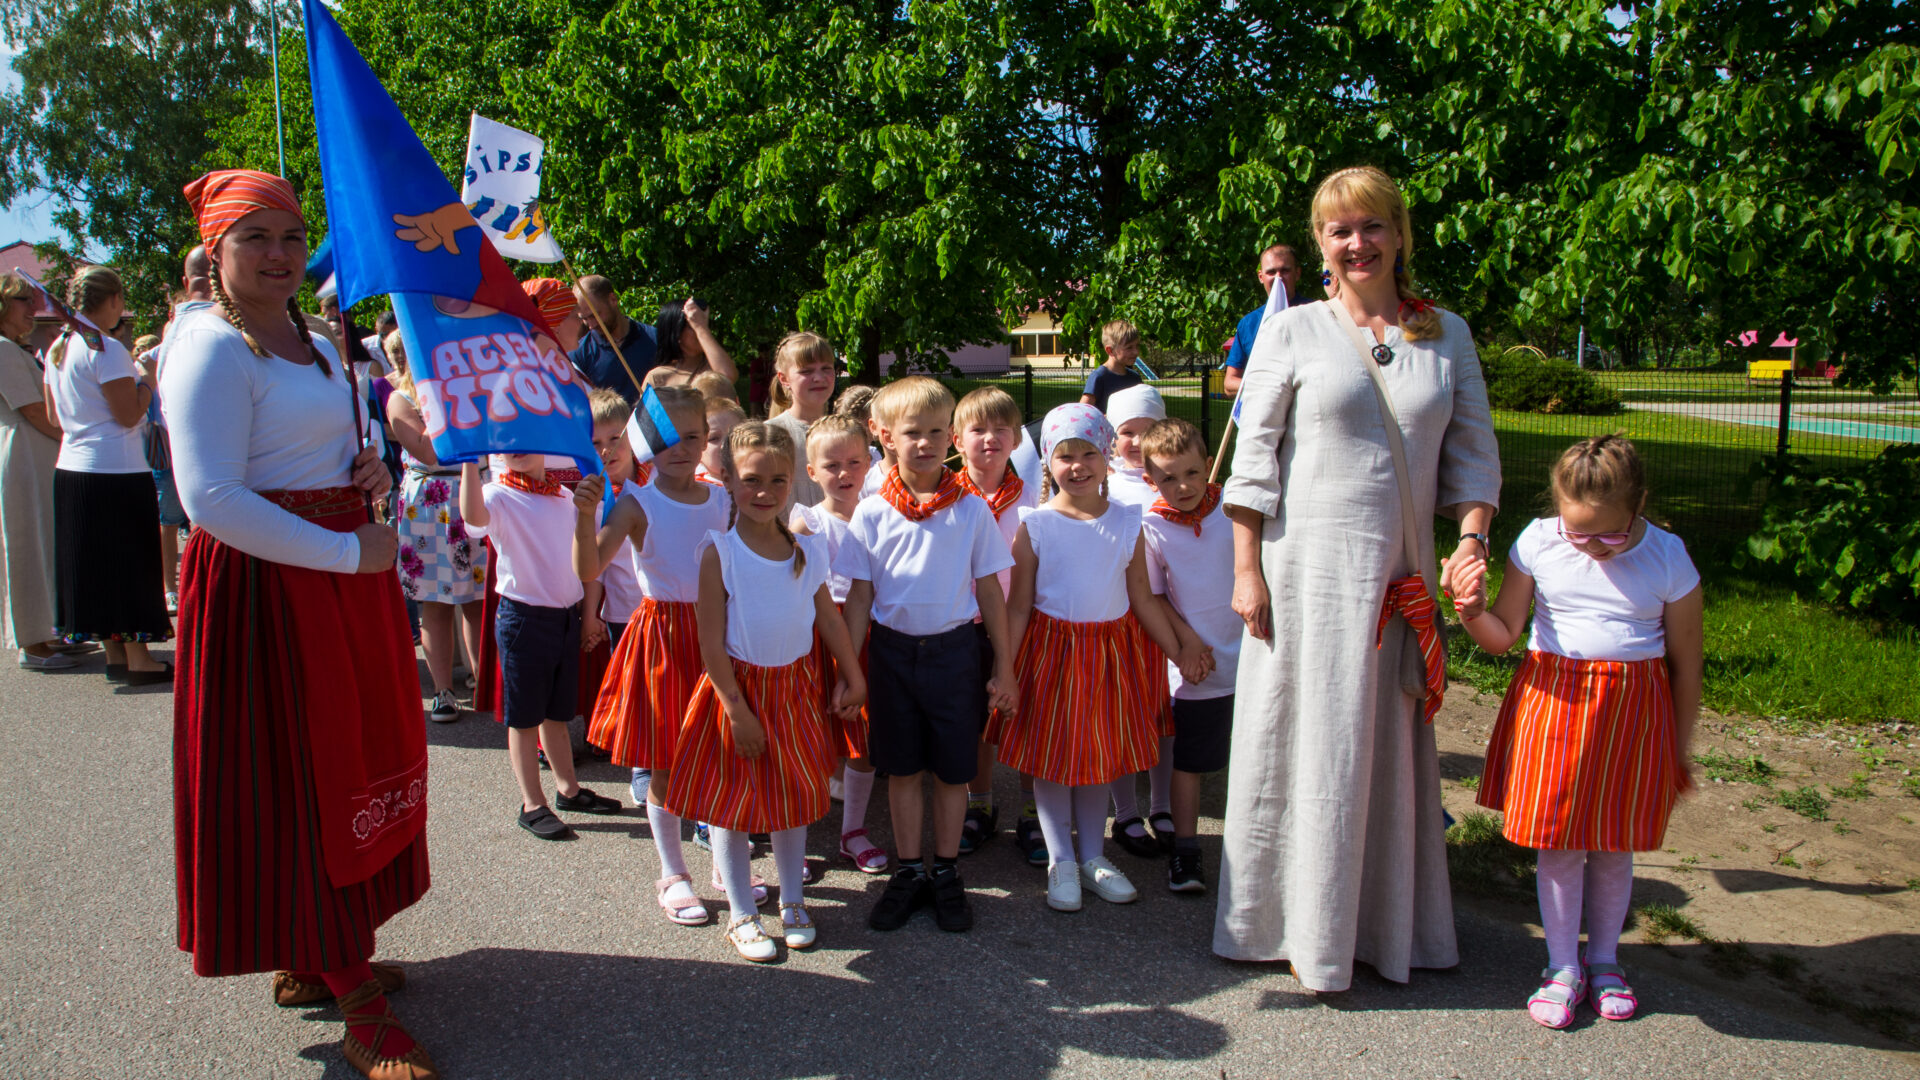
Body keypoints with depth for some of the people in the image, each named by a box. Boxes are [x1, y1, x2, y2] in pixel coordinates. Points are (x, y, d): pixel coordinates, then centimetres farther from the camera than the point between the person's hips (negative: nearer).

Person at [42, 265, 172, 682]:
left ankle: (114, 655, 19)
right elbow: (129, 415, -17)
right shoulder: (107, 348, -15)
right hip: (117, 471, -8)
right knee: (129, 564, 0)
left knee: (93, 564, 12)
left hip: (71, 467, 8)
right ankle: (138, 659, 6)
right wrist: (149, 378, -3)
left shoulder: (58, 348, 11)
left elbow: (54, 414, 17)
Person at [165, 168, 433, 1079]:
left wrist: (368, 470, 6)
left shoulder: (313, 344, 16)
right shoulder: (211, 348, -13)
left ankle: (316, 959, 31)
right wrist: (348, 551, -21)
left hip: (346, 574, 9)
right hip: (266, 585, -9)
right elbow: (212, 500, -23)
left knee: (349, 762, 14)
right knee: (299, 781, -2)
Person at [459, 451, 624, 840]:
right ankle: (532, 804, 15)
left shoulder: (563, 497, 9)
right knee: (524, 717, 5)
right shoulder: (498, 495, -11)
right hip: (523, 616, -6)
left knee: (557, 712, 19)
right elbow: (474, 516, -37)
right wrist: (470, 460, -43)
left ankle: (568, 788, 32)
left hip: (566, 615, 6)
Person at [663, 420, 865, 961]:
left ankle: (792, 903, 33)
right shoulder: (720, 552, -15)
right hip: (738, 689, -4)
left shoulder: (808, 548, -2)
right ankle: (742, 915, 23)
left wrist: (854, 677, 10)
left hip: (796, 688, 4)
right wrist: (736, 710, -15)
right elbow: (712, 642, -15)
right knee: (732, 805, 6)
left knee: (795, 798, 15)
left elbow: (829, 618, 9)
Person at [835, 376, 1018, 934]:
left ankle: (947, 873, 26)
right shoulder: (872, 514, -3)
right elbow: (859, 597, 2)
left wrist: (1003, 667, 2)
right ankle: (910, 871, 27)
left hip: (955, 650, -1)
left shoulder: (971, 510, -5)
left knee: (953, 770, 9)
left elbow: (990, 591, 1)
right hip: (892, 651, 1)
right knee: (902, 768, 11)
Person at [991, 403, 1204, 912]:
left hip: (1111, 650, 2)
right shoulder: (1035, 525, -8)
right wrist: (1003, 670, -9)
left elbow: (1142, 598, 6)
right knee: (1051, 756, 5)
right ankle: (1061, 862, 21)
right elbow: (1019, 605, -6)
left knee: (1100, 756, 13)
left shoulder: (1127, 522, -1)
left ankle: (1094, 857, 28)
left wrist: (1178, 652, 7)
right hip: (1052, 648, -2)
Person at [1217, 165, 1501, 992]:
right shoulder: (1292, 332, 1)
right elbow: (1253, 458, -1)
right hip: (1309, 562, -3)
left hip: (1404, 570, 3)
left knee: (1395, 743, 10)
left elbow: (1472, 451, 11)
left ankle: (1389, 926, 27)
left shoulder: (1448, 335, 10)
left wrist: (1473, 536, -5)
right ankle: (1307, 931, 19)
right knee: (1308, 744, 3)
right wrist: (1247, 571, -7)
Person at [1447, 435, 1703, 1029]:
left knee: (1614, 845, 10)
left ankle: (1604, 958, 31)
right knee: (1557, 842, 4)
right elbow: (1503, 636, 1)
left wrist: (1678, 751, 7)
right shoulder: (1538, 544, -5)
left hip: (1632, 707, 0)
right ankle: (1563, 966, 21)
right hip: (1553, 697, 0)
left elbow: (1685, 664, 3)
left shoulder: (1668, 560, -6)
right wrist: (1472, 608, -21)